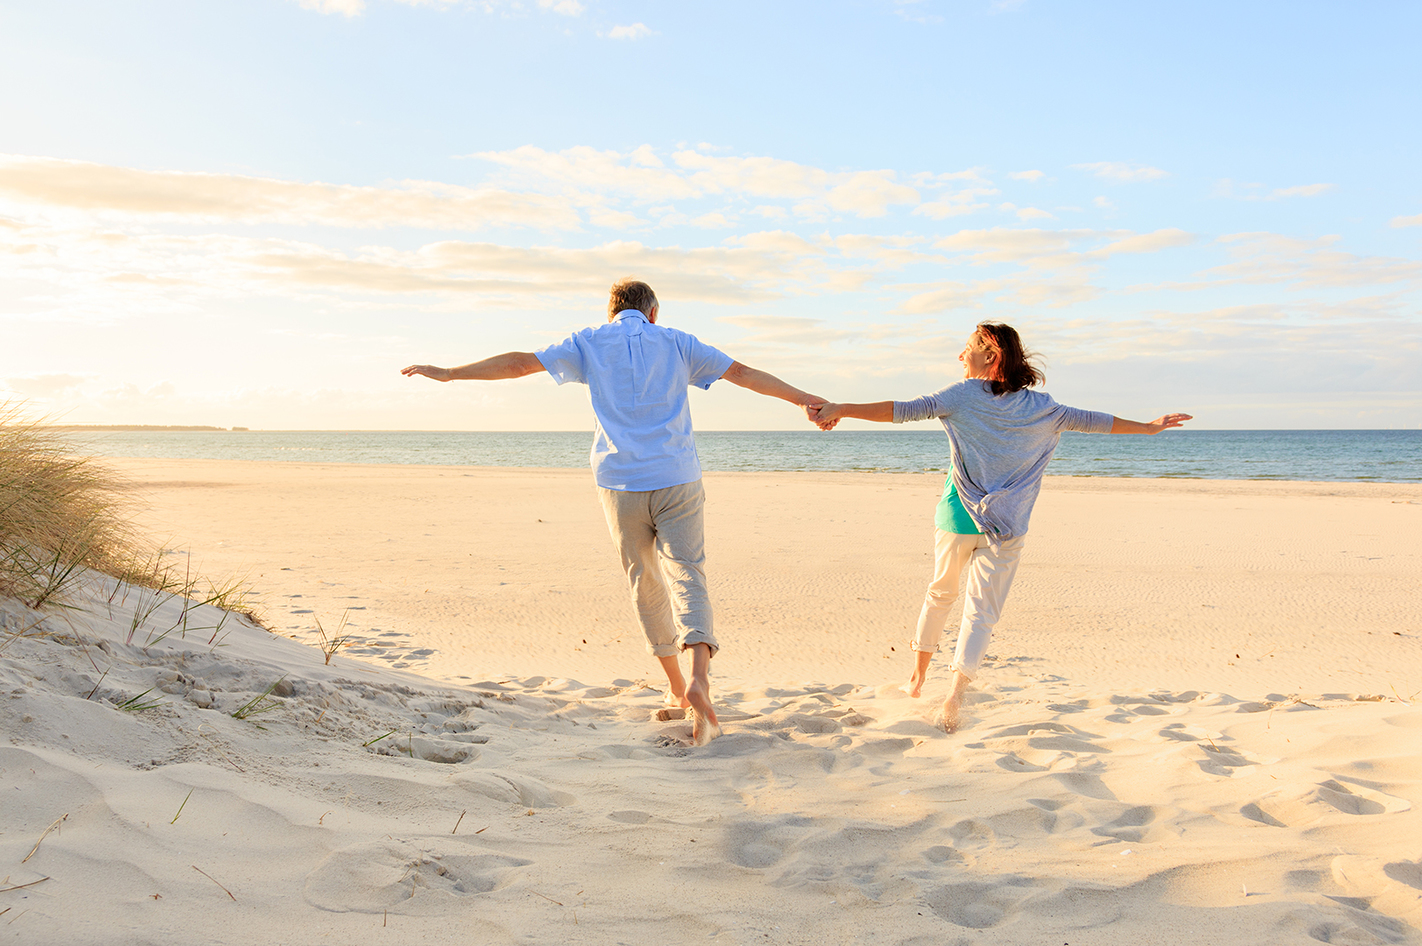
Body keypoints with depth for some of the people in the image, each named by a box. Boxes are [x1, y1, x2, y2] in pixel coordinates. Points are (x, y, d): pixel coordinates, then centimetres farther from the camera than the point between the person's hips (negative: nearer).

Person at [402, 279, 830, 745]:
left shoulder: (589, 344, 9)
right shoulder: (675, 342, 9)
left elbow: (519, 362, 7)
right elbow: (745, 374, 11)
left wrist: (448, 373, 15)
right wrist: (806, 399, 18)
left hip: (620, 484, 1)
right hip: (676, 480, -1)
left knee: (645, 582, 15)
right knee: (688, 578, -3)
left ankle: (676, 686, 25)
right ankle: (699, 679, -26)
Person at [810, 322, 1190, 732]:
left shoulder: (963, 395, -5)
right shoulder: (1040, 407, 4)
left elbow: (906, 410, -15)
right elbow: (1088, 420, 14)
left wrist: (841, 410, -19)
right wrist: (1149, 426, 28)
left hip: (958, 518, 0)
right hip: (1006, 529, 1)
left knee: (941, 592, 21)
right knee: (981, 612, 3)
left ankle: (918, 675, 33)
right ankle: (955, 691, -15)